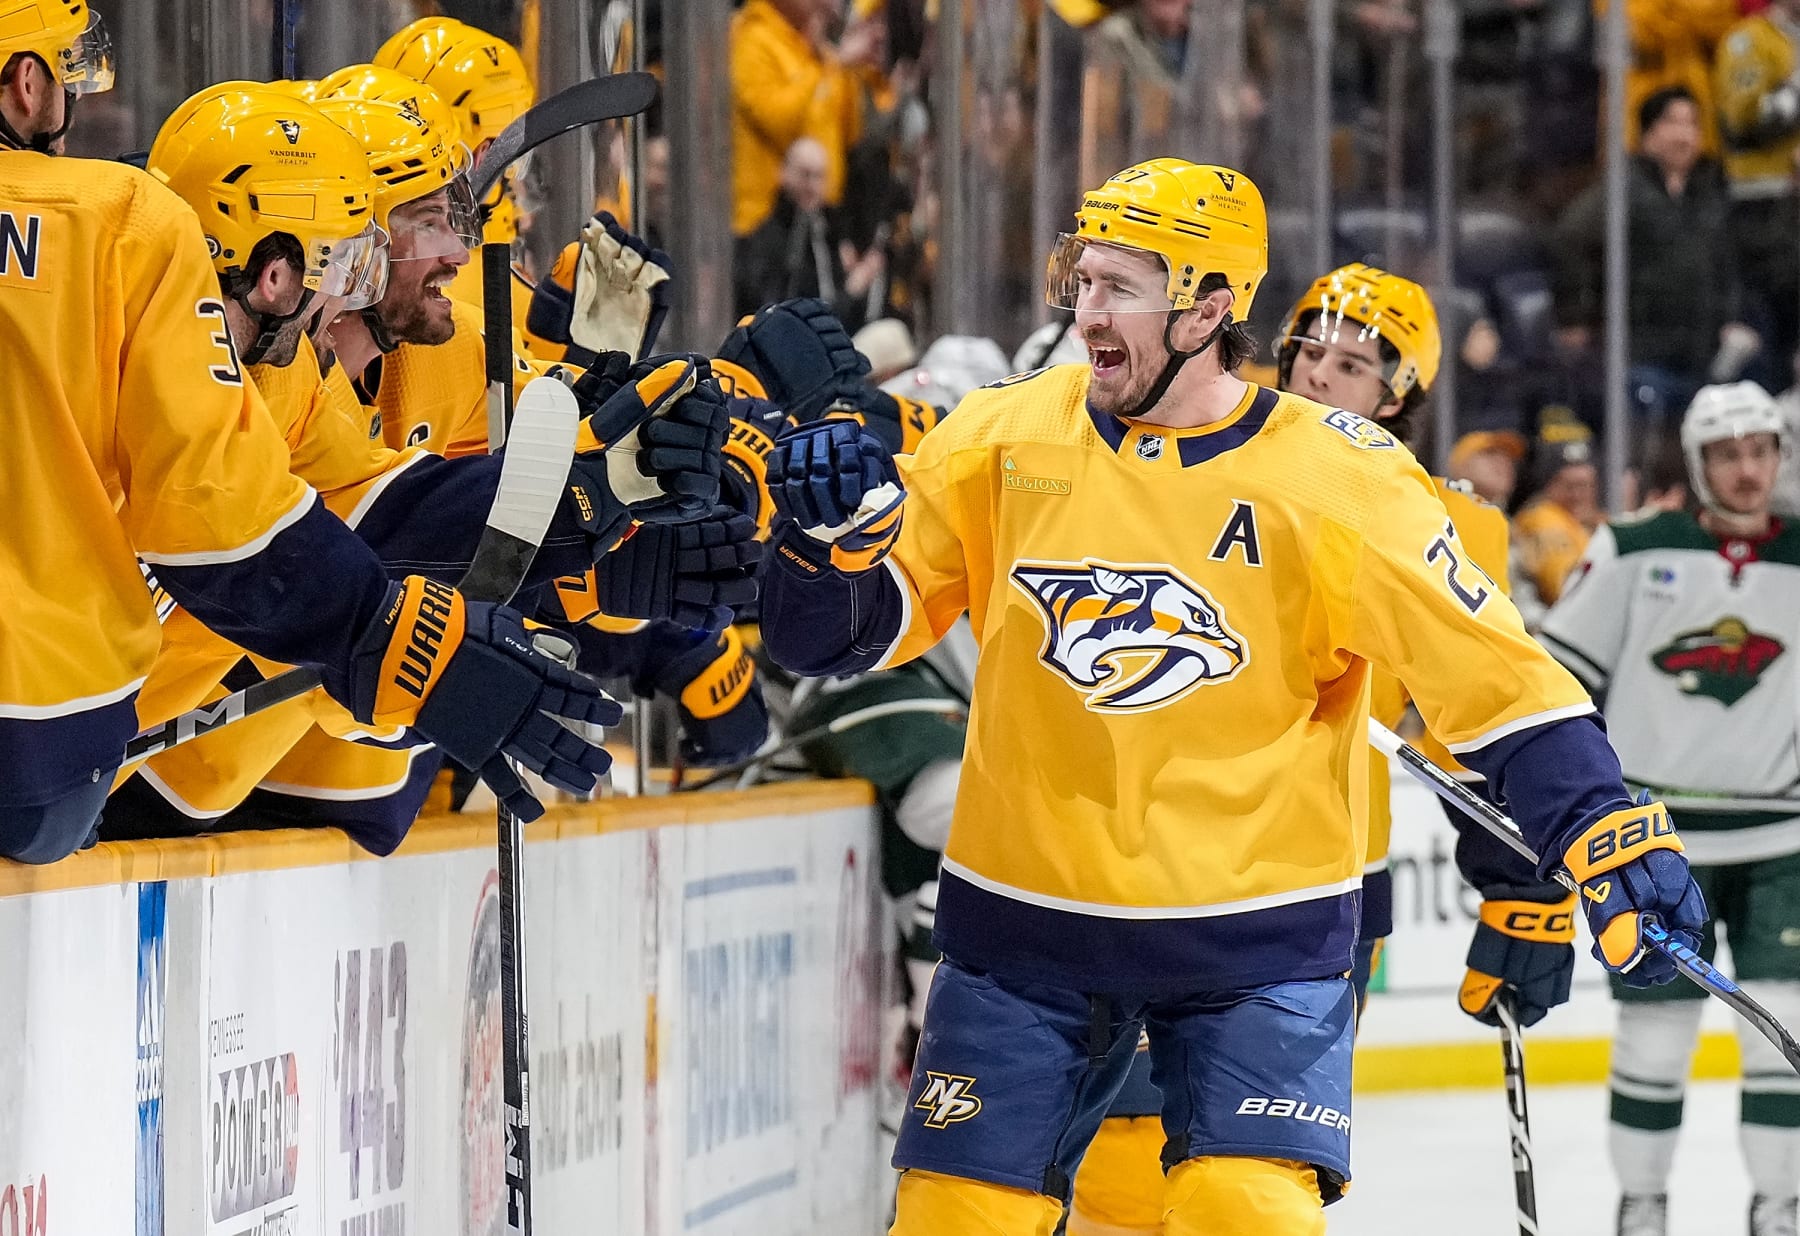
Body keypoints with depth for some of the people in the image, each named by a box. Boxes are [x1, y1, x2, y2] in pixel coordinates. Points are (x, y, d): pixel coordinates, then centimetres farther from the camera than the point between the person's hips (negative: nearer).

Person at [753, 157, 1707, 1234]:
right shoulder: (1005, 436, -2)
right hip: (1025, 925, 3)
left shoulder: (1341, 479, -10)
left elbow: (1490, 672, -8)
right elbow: (847, 630, 3)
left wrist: (1613, 835, -18)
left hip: (1259, 937, -3)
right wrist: (833, 531, -19)